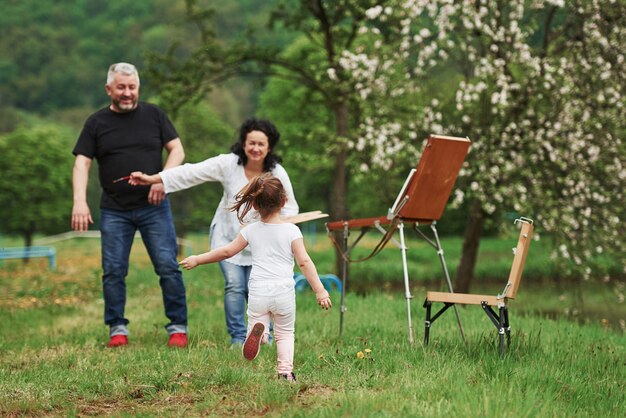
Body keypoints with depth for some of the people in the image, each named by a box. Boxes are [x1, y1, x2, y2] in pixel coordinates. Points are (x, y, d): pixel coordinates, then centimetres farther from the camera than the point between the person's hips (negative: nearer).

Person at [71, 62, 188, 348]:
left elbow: (177, 149, 5)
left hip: (154, 207, 0)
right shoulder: (97, 123, 5)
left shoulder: (153, 115, 7)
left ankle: (178, 327, 3)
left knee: (168, 266, -5)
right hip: (114, 211, 1)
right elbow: (82, 163, 0)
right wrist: (80, 201, -15)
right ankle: (117, 329, 11)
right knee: (113, 270, 0)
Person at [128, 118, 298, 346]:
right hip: (228, 237, 0)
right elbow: (192, 172, -17)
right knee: (234, 286, -13)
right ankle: (237, 338, 3)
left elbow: (290, 207, -2)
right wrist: (152, 179, -21)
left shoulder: (277, 174, -11)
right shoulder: (228, 164, -14)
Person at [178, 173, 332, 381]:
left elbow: (227, 251, 10)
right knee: (285, 333, 16)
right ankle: (285, 371, -2)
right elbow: (304, 262, -7)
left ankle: (258, 331, -29)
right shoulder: (291, 230, -1)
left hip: (258, 292, 0)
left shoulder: (251, 231, 4)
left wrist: (197, 260, 23)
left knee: (256, 322, 7)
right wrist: (320, 290, -4)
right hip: (283, 291, 0)